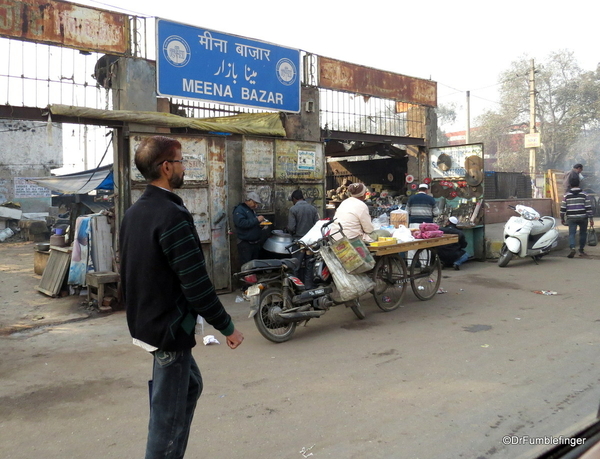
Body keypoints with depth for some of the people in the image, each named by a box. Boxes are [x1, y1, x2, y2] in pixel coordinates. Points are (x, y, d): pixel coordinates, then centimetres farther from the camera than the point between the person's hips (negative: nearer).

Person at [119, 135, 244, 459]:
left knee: (191, 385, 25)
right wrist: (228, 327, -15)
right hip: (170, 328, -10)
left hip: (145, 322, 10)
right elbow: (196, 283, -25)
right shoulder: (172, 215, -22)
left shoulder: (133, 212, 6)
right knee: (169, 414, 4)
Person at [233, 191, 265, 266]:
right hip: (245, 244, -9)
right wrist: (257, 220, -25)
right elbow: (241, 223, -27)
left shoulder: (253, 210, 17)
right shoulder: (239, 210, -10)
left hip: (256, 243, 9)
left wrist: (261, 222, 5)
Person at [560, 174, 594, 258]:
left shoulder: (566, 195, 1)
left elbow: (563, 208, 2)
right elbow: (588, 208, -3)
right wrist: (591, 218, 1)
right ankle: (581, 251, 19)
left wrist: (562, 218, 13)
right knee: (583, 233, 13)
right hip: (583, 217, 0)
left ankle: (572, 248, -25)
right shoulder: (584, 195, -1)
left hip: (571, 218, 0)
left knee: (571, 233, -1)